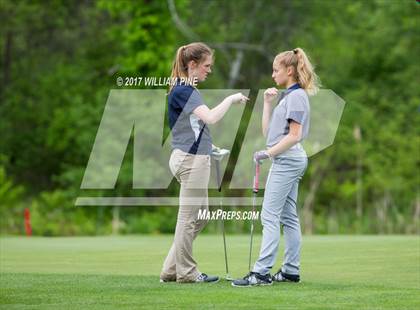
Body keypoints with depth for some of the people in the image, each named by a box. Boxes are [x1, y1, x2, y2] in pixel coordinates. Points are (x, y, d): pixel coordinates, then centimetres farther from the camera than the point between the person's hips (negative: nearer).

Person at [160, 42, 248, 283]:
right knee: (189, 217, -1)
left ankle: (171, 270, 16)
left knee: (200, 216, 13)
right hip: (191, 160, -10)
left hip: (195, 158, 10)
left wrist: (209, 149, 24)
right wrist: (230, 99, -15)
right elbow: (210, 117, -27)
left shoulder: (189, 90, 16)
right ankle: (186, 272, 7)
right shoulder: (182, 91, -15)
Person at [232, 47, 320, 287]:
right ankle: (291, 270, 12)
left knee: (270, 216, -13)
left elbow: (294, 135, -18)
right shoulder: (287, 96, 18)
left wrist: (268, 153, -17)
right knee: (288, 217, 10)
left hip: (287, 160, -11)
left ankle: (262, 272, -16)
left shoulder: (296, 96, -11)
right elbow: (268, 131, 16)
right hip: (287, 161, 11)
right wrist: (268, 103, 10)